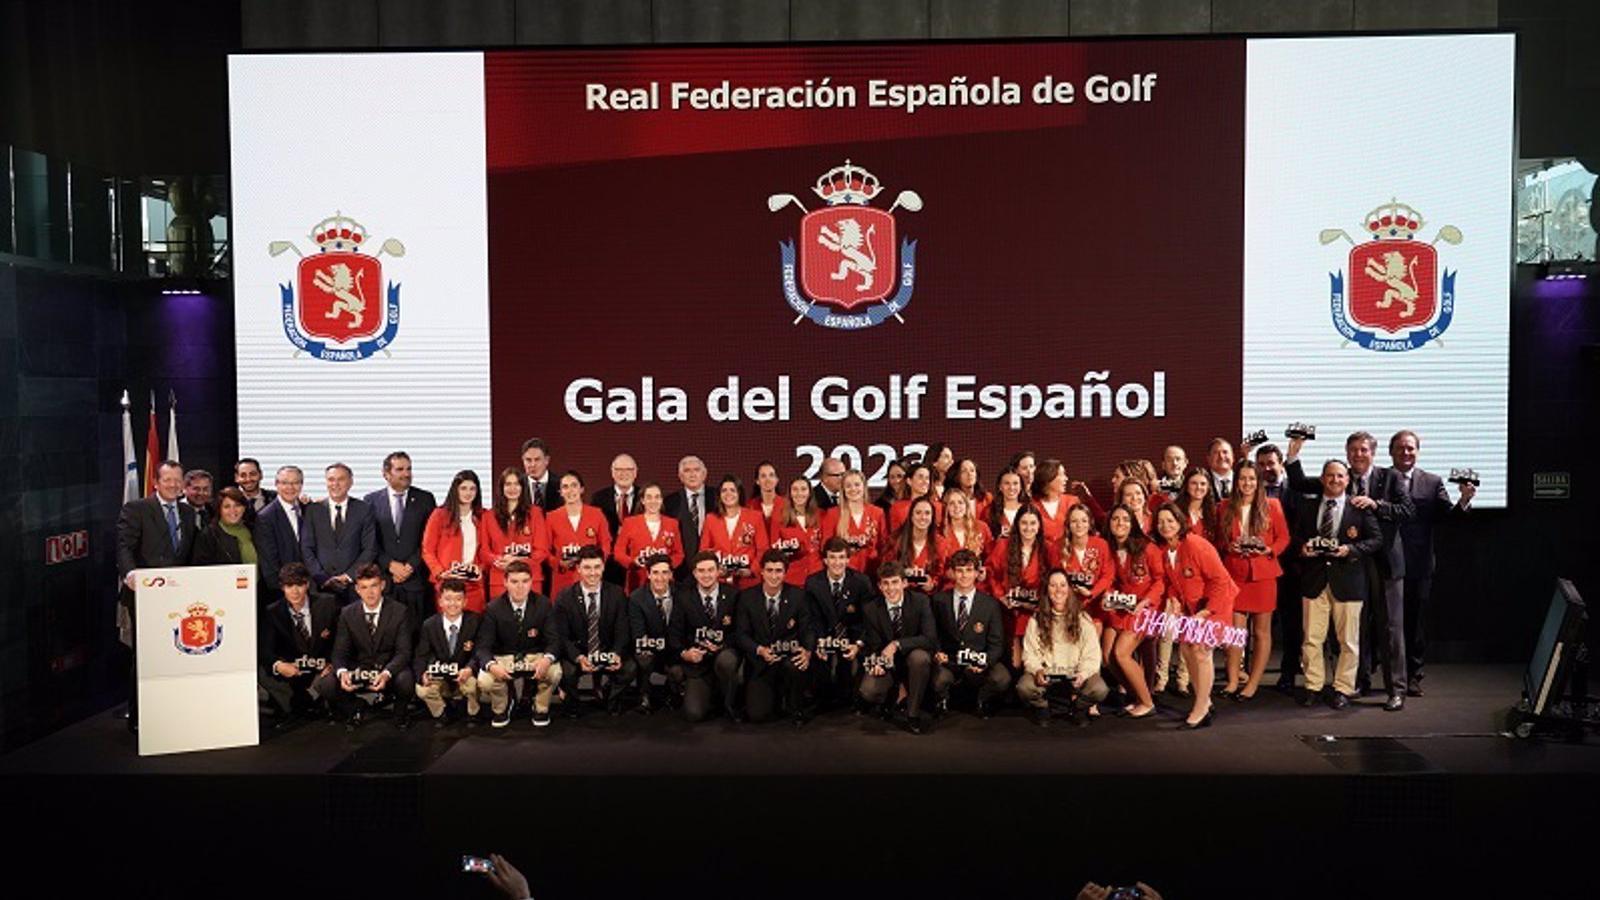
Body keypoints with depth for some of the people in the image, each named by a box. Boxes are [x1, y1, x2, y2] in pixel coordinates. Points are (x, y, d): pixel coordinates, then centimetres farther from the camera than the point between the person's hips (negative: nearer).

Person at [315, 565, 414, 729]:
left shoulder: (399, 612, -7)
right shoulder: (347, 614, 1)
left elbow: (403, 652, -12)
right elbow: (340, 652, -2)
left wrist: (386, 674, -32)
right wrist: (342, 672, -26)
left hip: (391, 670, -2)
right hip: (359, 671, 2)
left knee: (405, 682, -36)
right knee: (325, 684, -24)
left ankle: (400, 713, 2)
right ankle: (354, 710, 9)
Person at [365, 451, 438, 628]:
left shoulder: (425, 499, 7)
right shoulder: (371, 501, 8)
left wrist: (411, 566, -6)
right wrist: (390, 565, -7)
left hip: (416, 579, 0)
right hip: (382, 580, 0)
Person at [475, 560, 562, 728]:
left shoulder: (544, 605, -8)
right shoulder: (493, 608, -10)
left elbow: (554, 640, -11)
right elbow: (483, 646, -12)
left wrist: (547, 659, -36)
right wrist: (491, 665, -36)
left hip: (536, 657, 0)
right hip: (504, 658, 0)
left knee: (555, 673, -31)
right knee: (484, 681, -29)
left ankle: (541, 708, 3)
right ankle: (501, 707, 9)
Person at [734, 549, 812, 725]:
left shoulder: (797, 597, -1)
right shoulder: (747, 597, -1)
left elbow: (807, 630, -1)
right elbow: (740, 634, -1)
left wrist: (807, 652, -23)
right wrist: (760, 650, -19)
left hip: (789, 657, 0)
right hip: (760, 664, 0)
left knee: (795, 666, -37)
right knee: (757, 714, -17)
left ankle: (797, 710, -6)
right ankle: (773, 696, 21)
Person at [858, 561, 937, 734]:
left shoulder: (920, 601, -13)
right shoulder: (871, 609, -8)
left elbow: (930, 638, -21)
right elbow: (873, 646, -3)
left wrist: (897, 644, -31)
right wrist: (876, 662, -27)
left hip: (912, 657, -1)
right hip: (887, 663, 1)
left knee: (919, 657, -36)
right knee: (868, 692, -27)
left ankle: (913, 715, -16)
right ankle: (895, 693, 13)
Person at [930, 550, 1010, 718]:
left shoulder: (991, 604, 2)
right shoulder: (939, 600, 4)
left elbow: (996, 644, 2)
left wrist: (985, 662, -18)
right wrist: (937, 652, -12)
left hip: (979, 664, 0)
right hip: (948, 661, 0)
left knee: (1002, 678, -30)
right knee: (940, 680, -34)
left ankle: (983, 702, 7)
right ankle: (943, 702, 6)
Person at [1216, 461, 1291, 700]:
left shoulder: (1272, 506, 3)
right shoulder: (1225, 509, 8)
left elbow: (1283, 537, 5)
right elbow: (1218, 540, 14)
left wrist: (1269, 550, -12)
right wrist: (1228, 547, -6)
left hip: (1263, 574, -1)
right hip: (1234, 574, 1)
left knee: (1261, 631, 3)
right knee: (1236, 629, -2)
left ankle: (1253, 684, 9)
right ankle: (1232, 682, 4)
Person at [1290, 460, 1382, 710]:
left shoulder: (1360, 507, 1)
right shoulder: (1307, 508, 11)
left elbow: (1376, 539, -1)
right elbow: (1296, 539, 17)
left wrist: (1351, 549, -16)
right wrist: (1301, 548, -6)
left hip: (1347, 580, -2)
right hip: (1314, 580, 2)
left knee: (1348, 641, 5)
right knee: (1311, 639, 5)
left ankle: (1342, 689, 16)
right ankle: (1313, 686, 17)